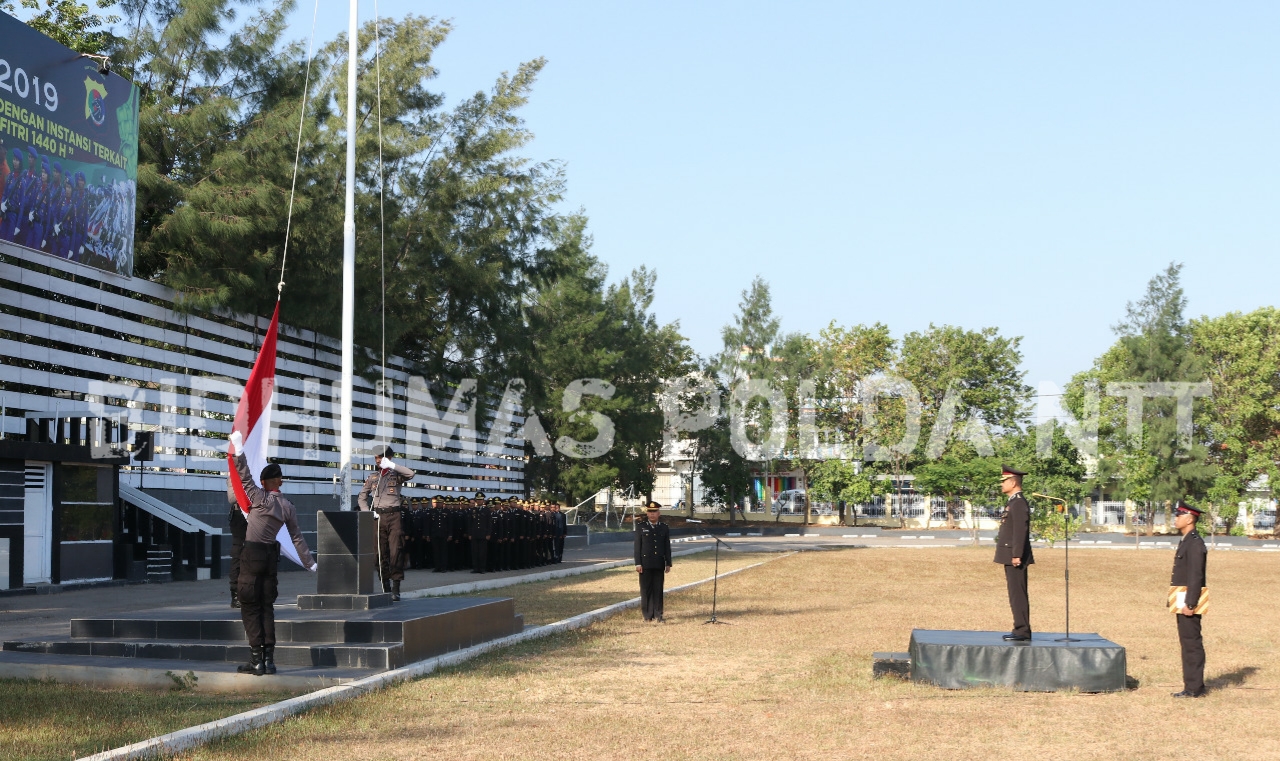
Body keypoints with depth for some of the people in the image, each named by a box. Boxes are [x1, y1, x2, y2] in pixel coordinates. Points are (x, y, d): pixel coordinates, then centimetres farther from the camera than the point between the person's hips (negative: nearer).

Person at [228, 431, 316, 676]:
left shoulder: (261, 498, -11)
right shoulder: (288, 507, 5)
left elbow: (245, 479, -10)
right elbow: (297, 538, 8)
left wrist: (239, 451, -8)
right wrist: (309, 563, 15)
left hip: (253, 554, -6)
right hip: (271, 556, 6)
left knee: (250, 607, 0)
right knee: (267, 607, 11)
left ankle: (257, 660, -4)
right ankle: (269, 660, 10)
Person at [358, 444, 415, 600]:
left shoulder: (396, 475, 4)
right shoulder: (372, 478, 15)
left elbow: (410, 474, -18)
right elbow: (362, 497, 19)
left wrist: (391, 465, -18)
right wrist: (368, 513, 3)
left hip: (394, 516, -4)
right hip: (378, 517, 4)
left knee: (396, 551, -10)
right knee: (381, 553, 3)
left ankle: (396, 588, -9)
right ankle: (385, 587, 10)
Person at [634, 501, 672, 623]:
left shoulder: (664, 528, 9)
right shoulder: (641, 527, 4)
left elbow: (667, 547, 9)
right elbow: (637, 546, 1)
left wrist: (668, 564, 4)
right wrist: (638, 563, -6)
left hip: (659, 564, 2)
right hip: (645, 564, -1)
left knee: (658, 590, 3)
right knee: (646, 590, 1)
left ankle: (658, 615, 7)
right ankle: (647, 615, 7)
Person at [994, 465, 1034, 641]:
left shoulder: (1019, 503, -14)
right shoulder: (1013, 502, 18)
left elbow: (1020, 531, -21)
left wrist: (1017, 555, -23)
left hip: (1015, 558, -10)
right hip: (1011, 557, 10)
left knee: (1018, 595, -8)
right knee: (1015, 594, 11)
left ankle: (1023, 632, -6)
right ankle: (1020, 630, 15)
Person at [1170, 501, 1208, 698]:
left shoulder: (1195, 543, -15)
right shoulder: (1186, 541, 16)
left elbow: (1196, 576, -20)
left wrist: (1190, 603, -23)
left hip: (1189, 600, -10)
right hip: (1183, 601, 10)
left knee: (1192, 643, -6)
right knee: (1187, 642, 12)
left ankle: (1194, 688, -2)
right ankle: (1192, 686, 17)